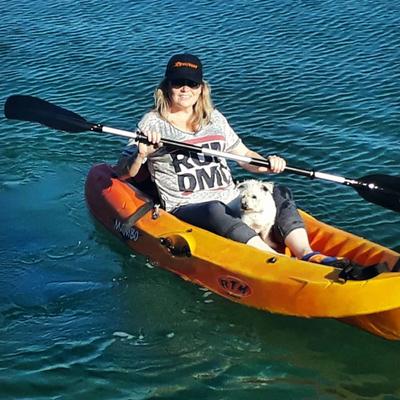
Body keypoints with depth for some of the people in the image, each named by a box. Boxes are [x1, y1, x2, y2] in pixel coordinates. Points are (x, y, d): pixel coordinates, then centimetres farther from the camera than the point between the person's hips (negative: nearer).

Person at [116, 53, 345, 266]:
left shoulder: (214, 118, 16)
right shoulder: (153, 123, 2)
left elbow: (245, 156, 20)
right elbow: (123, 173, -2)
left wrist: (268, 164, 0)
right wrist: (142, 154, -22)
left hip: (232, 201, 6)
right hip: (186, 209, -6)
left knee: (280, 194, -14)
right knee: (214, 211, -37)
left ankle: (306, 254, -33)